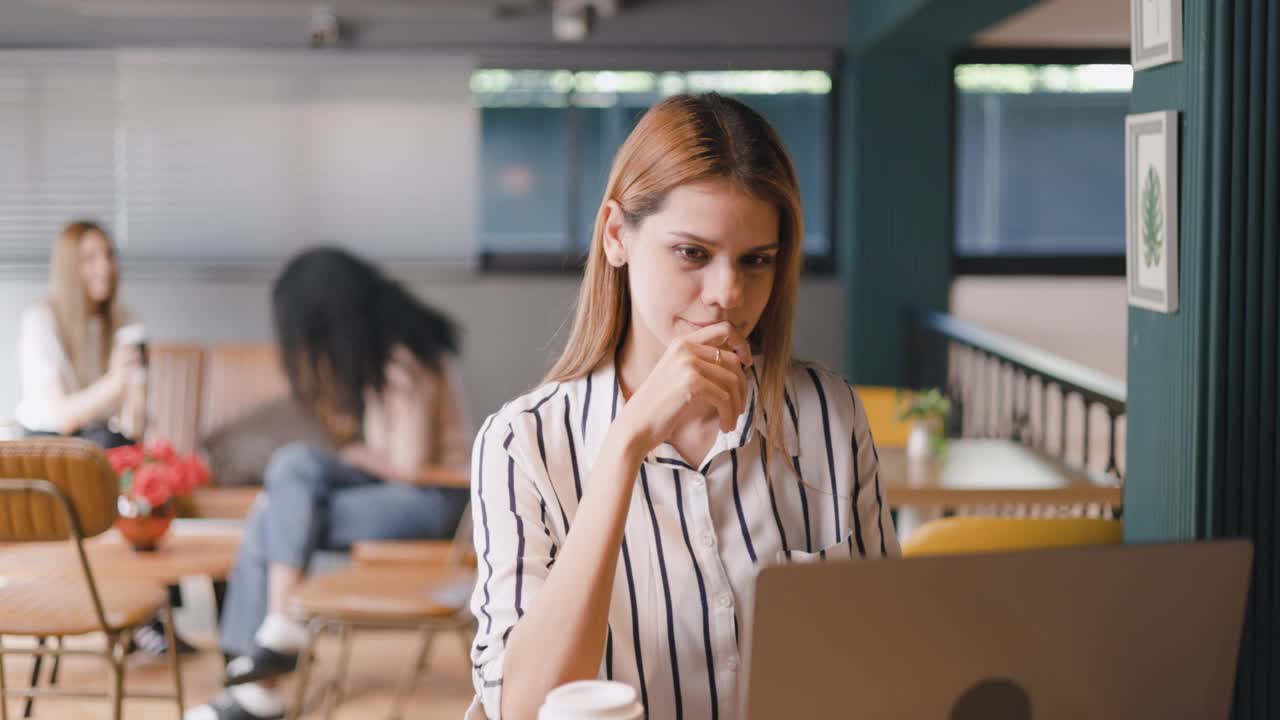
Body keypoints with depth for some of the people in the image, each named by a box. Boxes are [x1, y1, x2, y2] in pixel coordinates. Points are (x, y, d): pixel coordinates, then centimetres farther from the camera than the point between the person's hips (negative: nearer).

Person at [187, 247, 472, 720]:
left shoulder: (404, 361, -19)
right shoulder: (373, 348, 8)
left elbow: (411, 466, -17)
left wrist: (357, 454, 0)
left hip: (430, 497, -9)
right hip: (385, 482, 9)